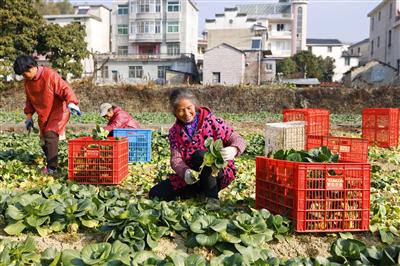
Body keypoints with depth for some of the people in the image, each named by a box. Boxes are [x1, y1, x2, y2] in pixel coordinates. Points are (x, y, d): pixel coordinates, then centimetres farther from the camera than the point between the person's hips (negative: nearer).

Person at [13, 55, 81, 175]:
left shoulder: (50, 75, -18)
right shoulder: (27, 81, 5)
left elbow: (65, 89, -23)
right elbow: (29, 100, 17)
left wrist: (71, 103, -39)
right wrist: (29, 116, 13)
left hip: (58, 111, -8)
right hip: (43, 115, 8)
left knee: (50, 135, -22)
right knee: (43, 140, 10)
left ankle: (52, 168, -21)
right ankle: (51, 164, 26)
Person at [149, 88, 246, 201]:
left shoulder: (211, 120, -6)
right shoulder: (174, 132, 5)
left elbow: (238, 139, -7)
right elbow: (176, 158, -6)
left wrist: (234, 150, -32)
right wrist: (185, 172, -30)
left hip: (220, 173, -4)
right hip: (191, 177, 5)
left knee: (199, 155, -35)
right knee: (155, 194, -10)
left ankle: (212, 199, -22)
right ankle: (201, 192, 0)